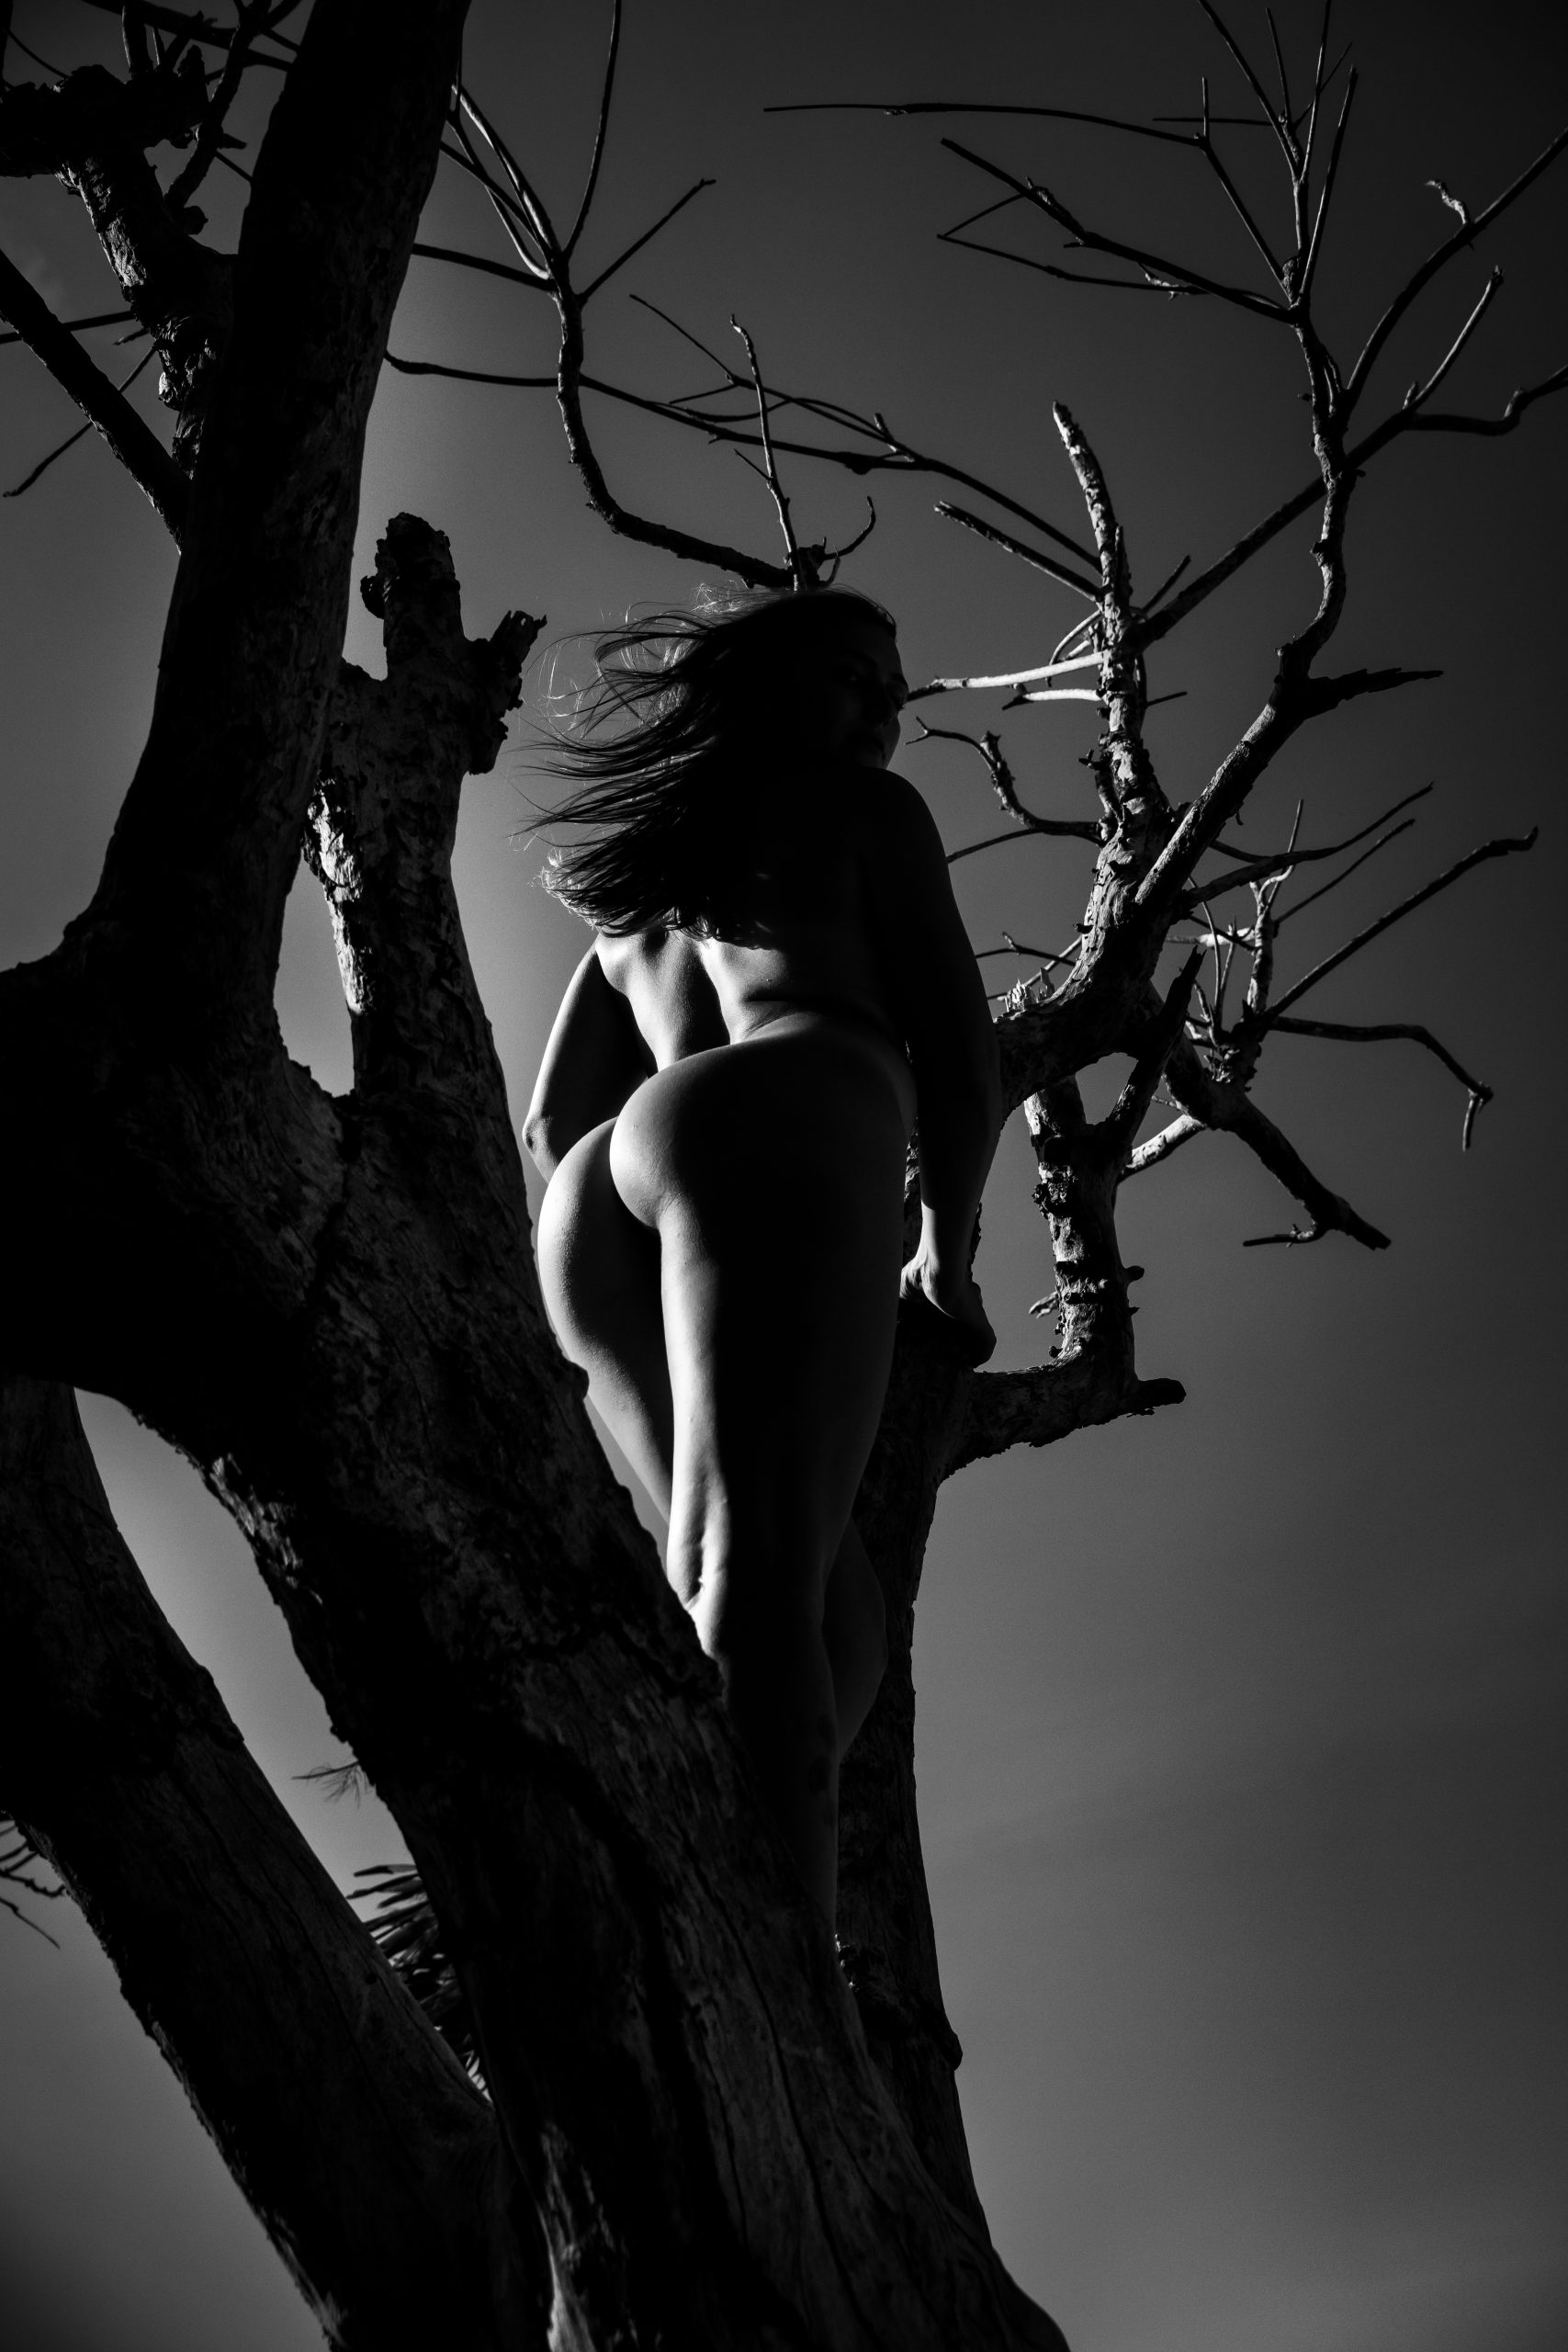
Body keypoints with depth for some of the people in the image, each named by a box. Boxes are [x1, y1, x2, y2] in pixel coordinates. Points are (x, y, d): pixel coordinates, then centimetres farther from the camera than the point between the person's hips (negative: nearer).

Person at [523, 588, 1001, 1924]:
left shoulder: (643, 864, 39)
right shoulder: (868, 808, 23)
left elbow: (553, 1124, 31)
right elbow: (962, 1061, 13)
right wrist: (947, 1256, 24)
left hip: (596, 1201, 6)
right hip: (782, 1122, -6)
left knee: (827, 1600, 1)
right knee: (766, 1603, -25)